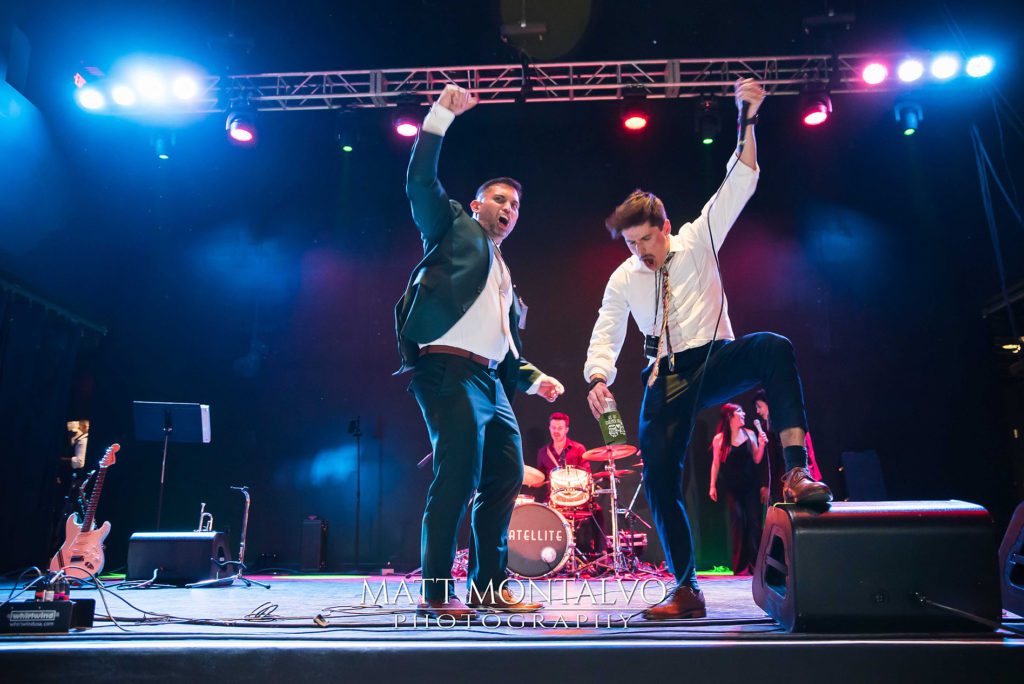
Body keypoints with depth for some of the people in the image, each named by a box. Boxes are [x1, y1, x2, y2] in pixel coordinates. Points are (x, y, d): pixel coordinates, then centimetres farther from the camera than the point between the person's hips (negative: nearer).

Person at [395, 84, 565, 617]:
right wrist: (441, 116, -6)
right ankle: (436, 591, -7)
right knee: (458, 477, -15)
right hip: (449, 369, -8)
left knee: (506, 477, 6)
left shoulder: (505, 278, 30)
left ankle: (488, 587, 15)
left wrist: (533, 378, 17)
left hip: (491, 382, 8)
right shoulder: (453, 228, 13)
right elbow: (420, 182, -3)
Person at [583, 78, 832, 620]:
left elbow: (738, 185, -5)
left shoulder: (698, 241, 4)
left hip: (717, 360, -1)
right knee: (658, 477, -10)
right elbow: (605, 336, 6)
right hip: (666, 380, 2)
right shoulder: (622, 279, 9)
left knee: (774, 348, -35)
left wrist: (748, 123, -16)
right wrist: (598, 378, -14)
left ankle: (796, 473, -38)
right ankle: (686, 590, 3)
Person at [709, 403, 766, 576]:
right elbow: (716, 463, 3)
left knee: (754, 522, -3)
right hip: (731, 487, -2)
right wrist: (712, 486, 0)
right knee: (738, 521, -8)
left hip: (750, 484, 2)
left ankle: (755, 564, 3)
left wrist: (761, 444, -8)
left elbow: (757, 460, 7)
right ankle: (740, 566, 0)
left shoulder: (750, 434, 5)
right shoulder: (719, 439, -2)